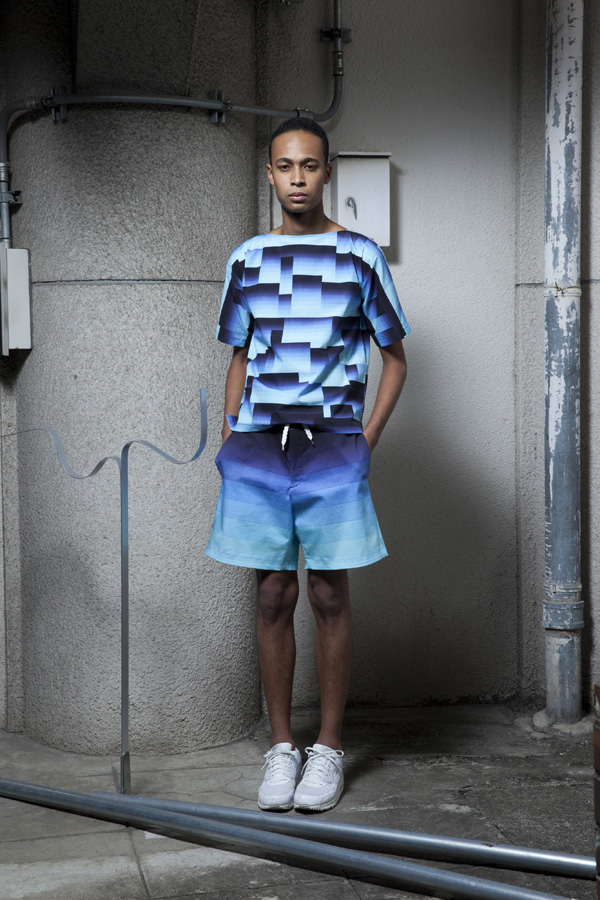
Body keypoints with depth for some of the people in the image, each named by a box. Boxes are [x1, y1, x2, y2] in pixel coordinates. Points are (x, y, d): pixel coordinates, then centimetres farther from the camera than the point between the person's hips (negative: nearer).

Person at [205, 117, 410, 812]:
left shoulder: (359, 256, 3)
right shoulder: (247, 258, 11)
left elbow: (395, 359, 8)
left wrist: (366, 440, -2)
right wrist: (230, 440, 7)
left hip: (331, 447, -2)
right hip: (258, 448, 2)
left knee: (329, 596, 2)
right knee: (273, 597, 5)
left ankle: (328, 747, 14)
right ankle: (280, 747, 15)